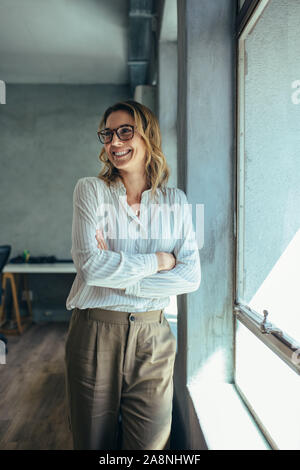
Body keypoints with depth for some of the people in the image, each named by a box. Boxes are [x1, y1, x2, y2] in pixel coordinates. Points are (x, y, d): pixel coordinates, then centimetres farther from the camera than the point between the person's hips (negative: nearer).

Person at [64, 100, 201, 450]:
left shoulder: (175, 201, 4)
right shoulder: (91, 189, -3)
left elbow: (191, 276, -5)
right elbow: (90, 265, -17)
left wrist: (119, 274, -13)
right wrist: (159, 260, -10)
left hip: (153, 337, 2)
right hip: (94, 333, -1)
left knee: (150, 442, 11)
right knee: (93, 442, 14)